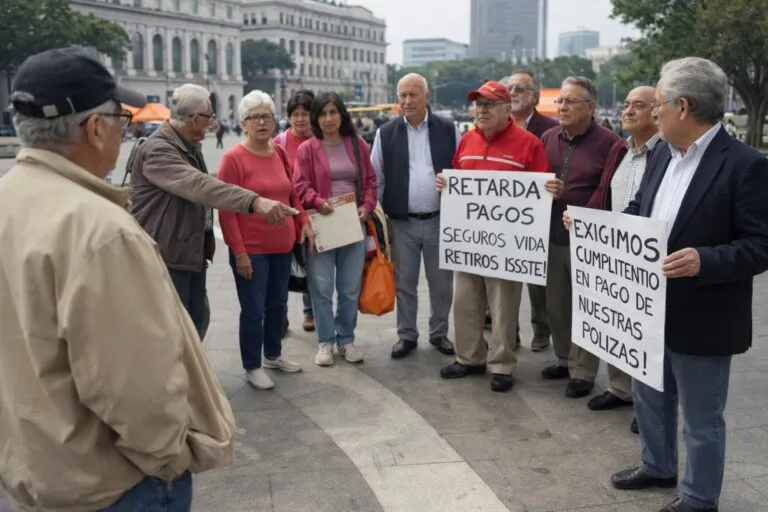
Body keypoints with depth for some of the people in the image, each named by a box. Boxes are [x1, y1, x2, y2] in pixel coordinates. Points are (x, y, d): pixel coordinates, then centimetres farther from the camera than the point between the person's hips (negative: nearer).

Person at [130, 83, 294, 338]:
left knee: (195, 322, 16)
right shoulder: (157, 150, -21)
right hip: (167, 257, -10)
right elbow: (199, 186, -37)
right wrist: (254, 201, -48)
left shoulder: (190, 146, 13)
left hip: (193, 252, 10)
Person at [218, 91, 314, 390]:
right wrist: (239, 252, -16)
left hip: (283, 246, 6)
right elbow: (226, 210, -14)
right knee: (254, 310, 1)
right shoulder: (233, 158, -12)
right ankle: (252, 367, 17)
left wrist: (304, 222, 7)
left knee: (278, 304, 17)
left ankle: (273, 355, 36)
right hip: (251, 250, -6)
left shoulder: (279, 153, 6)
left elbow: (292, 193, 18)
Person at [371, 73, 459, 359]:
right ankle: (407, 335, 24)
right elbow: (375, 178, 5)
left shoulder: (448, 130, 2)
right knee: (404, 284, 9)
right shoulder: (386, 134, 3)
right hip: (402, 223, 0)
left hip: (440, 220, 0)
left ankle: (439, 333, 27)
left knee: (442, 283, 9)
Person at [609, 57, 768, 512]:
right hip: (652, 307, 8)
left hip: (700, 319, -8)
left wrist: (704, 260, -34)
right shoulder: (664, 153, 5)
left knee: (701, 417, 10)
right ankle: (657, 466, 47)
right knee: (650, 396, 24)